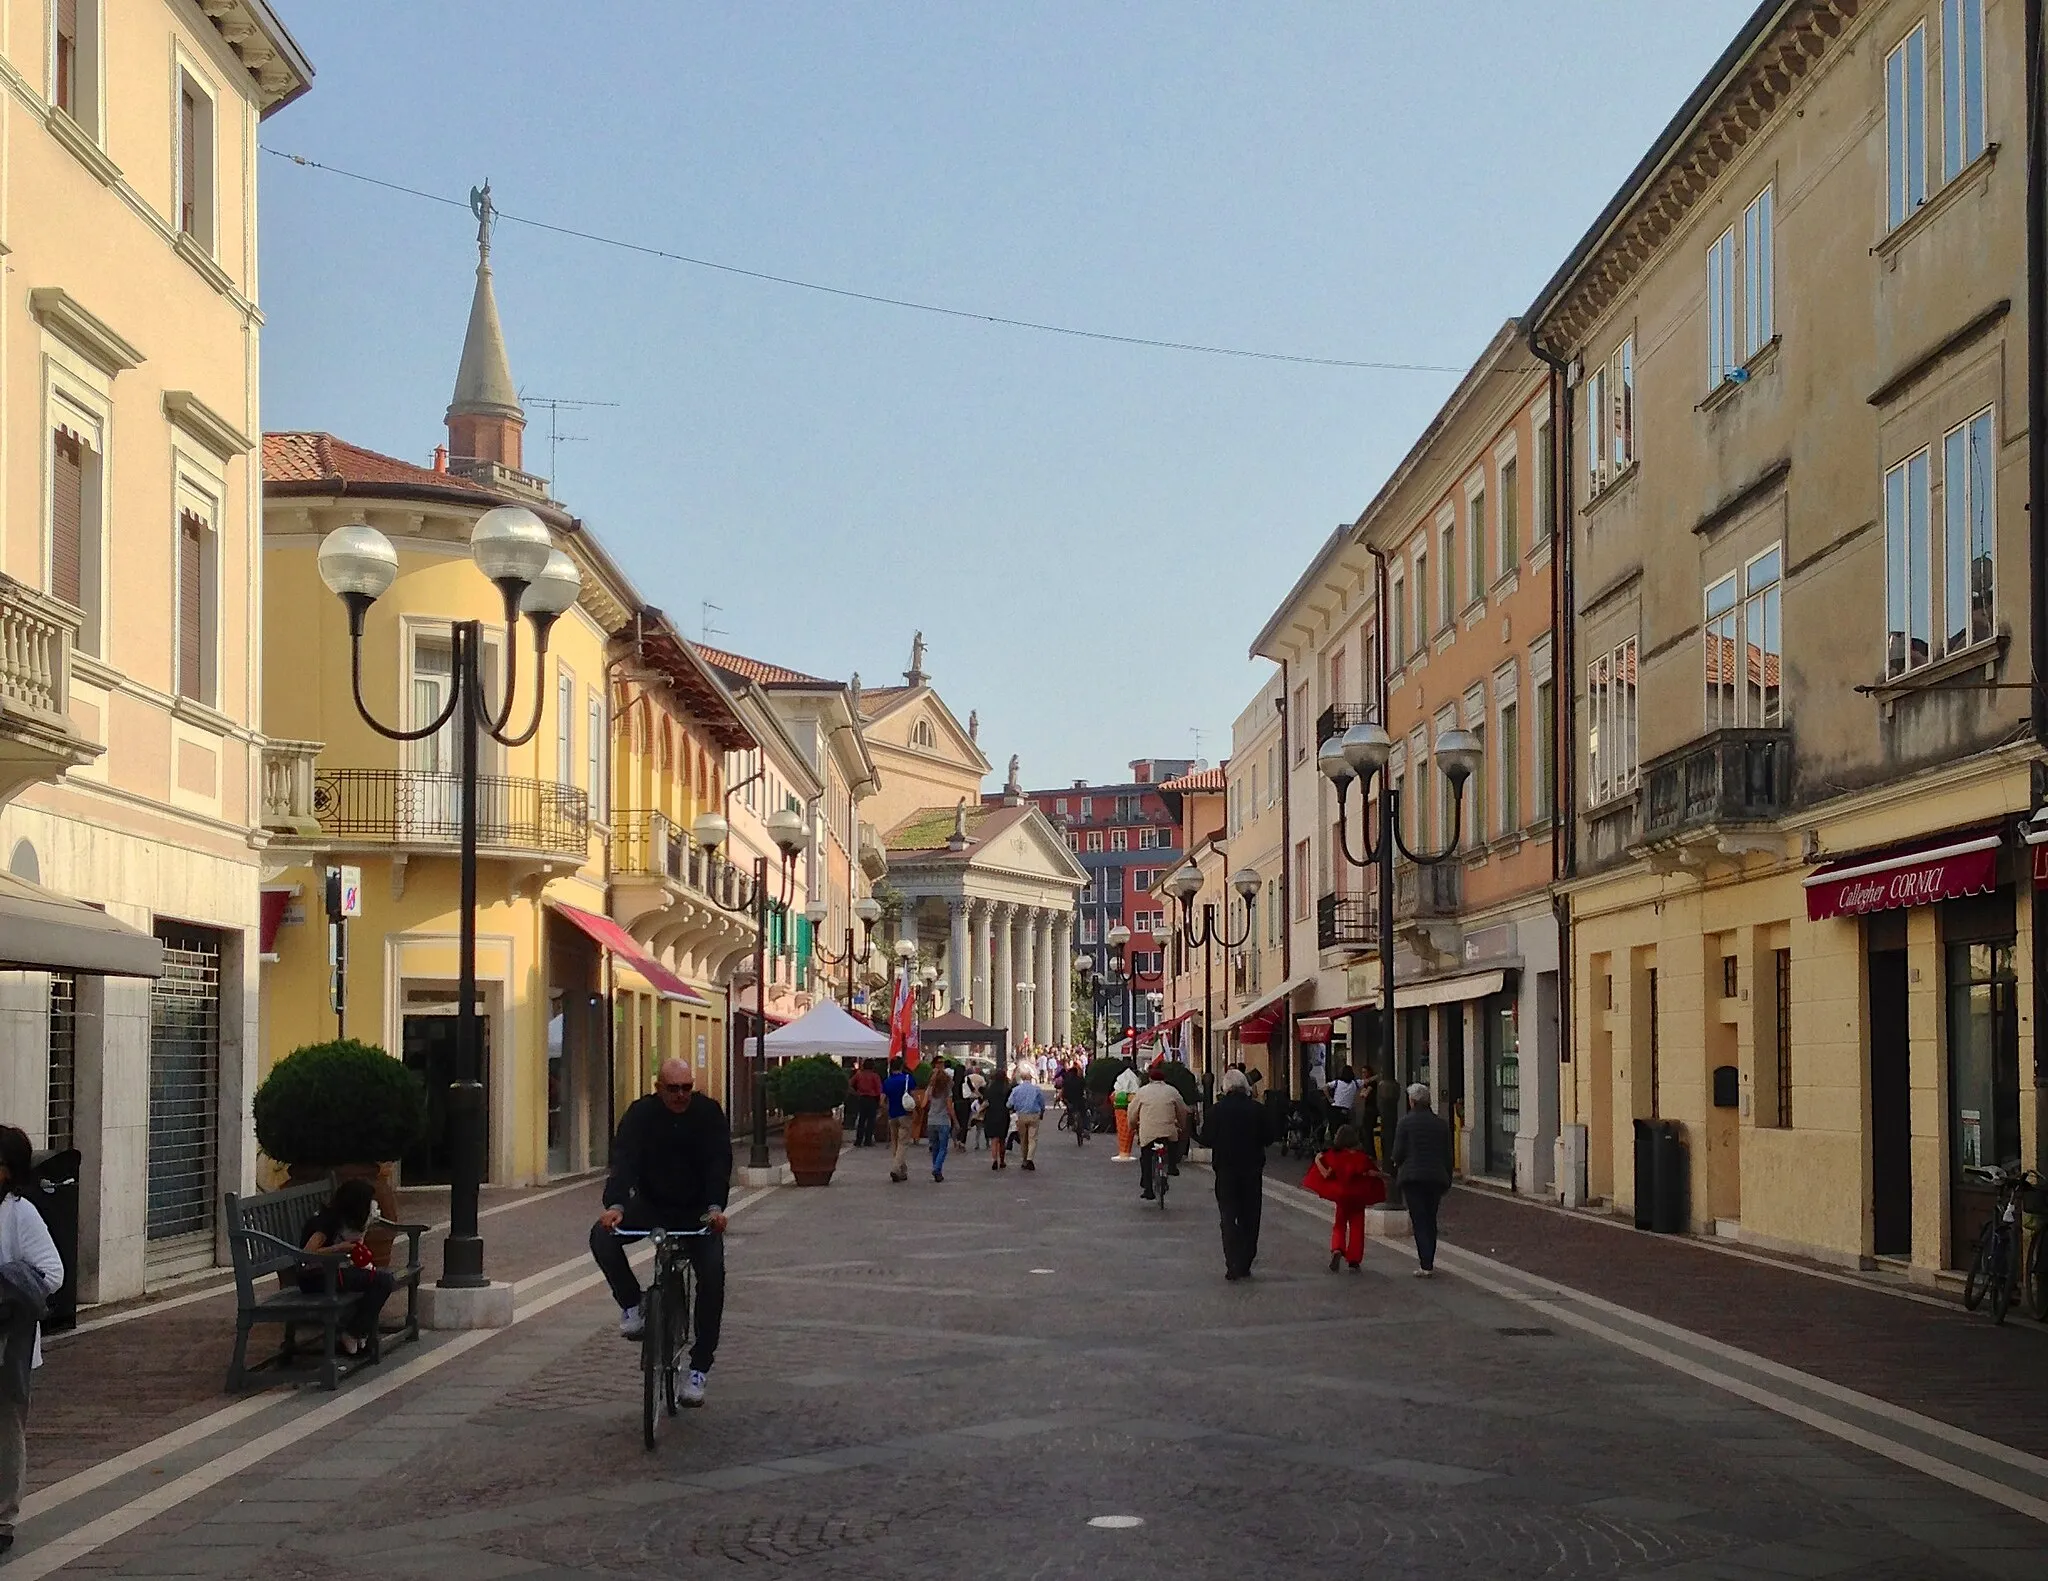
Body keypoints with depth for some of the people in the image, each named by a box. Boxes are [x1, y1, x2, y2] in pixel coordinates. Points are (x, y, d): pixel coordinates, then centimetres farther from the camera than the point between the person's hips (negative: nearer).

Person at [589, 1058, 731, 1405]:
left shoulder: (708, 1113, -10)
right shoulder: (640, 1113, -11)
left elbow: (718, 1164, -20)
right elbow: (623, 1160, -24)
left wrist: (715, 1207, -38)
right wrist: (615, 1205, -42)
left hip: (697, 1212, 0)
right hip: (649, 1206, 1)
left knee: (713, 1274, -19)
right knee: (602, 1236, -27)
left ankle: (699, 1368, -9)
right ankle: (632, 1306, -9)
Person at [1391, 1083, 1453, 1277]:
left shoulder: (1405, 1122, -6)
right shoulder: (1441, 1123, 8)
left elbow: (1398, 1153, -7)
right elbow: (1448, 1155, 10)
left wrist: (1397, 1172, 12)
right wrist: (1447, 1181, 17)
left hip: (1412, 1177, -4)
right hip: (1437, 1177, 4)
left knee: (1419, 1220, -4)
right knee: (1430, 1220, 15)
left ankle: (1426, 1265, -13)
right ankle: (1428, 1261, 19)